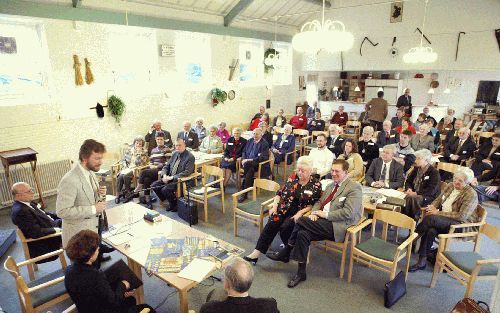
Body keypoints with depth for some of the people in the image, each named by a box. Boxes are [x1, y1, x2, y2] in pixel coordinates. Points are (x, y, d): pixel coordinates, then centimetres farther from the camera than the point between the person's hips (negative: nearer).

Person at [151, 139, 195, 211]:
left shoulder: (190, 156, -13)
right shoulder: (175, 153, 9)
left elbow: (187, 172, -21)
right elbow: (166, 166, 14)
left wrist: (172, 177, -24)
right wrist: (164, 175, -8)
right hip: (169, 178, 8)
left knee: (165, 189, -26)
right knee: (154, 185, -6)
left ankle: (175, 204, 1)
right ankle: (168, 201, 10)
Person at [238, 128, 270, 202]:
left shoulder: (264, 144, -3)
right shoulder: (250, 141, 16)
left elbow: (263, 157, -14)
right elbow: (244, 152, 18)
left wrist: (250, 160, -20)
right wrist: (243, 159, -4)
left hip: (258, 164, -4)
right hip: (248, 162, 4)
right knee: (250, 170, -32)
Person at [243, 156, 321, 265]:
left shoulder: (316, 184, -1)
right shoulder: (293, 177, 8)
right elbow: (280, 192, 11)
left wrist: (300, 213, -15)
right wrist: (274, 206, -2)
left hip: (299, 213, -2)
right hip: (284, 208, 3)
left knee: (285, 227, -29)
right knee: (272, 223, -24)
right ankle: (256, 252, -24)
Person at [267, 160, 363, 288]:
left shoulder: (354, 188, -7)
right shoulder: (331, 185, 19)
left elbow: (348, 213, -17)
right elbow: (319, 202, 22)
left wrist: (326, 214, -15)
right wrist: (314, 212, 0)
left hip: (338, 226, -7)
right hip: (323, 221, 7)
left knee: (302, 220, -23)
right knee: (303, 233, -20)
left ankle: (285, 253, -6)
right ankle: (301, 273, -6)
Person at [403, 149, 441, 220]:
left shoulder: (434, 172, -8)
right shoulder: (416, 169, 14)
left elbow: (431, 190, -17)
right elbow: (408, 181, 21)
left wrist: (416, 193, -23)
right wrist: (409, 189, -2)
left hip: (428, 197, -6)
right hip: (414, 194, 7)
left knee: (411, 198, -36)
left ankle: (414, 219, -25)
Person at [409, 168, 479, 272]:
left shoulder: (471, 195, -13)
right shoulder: (450, 186, 7)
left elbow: (461, 216, -20)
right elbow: (438, 199, 15)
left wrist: (438, 213, -20)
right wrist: (433, 207, -9)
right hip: (444, 220, 6)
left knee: (431, 218, -33)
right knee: (431, 230, -30)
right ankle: (422, 261, -25)